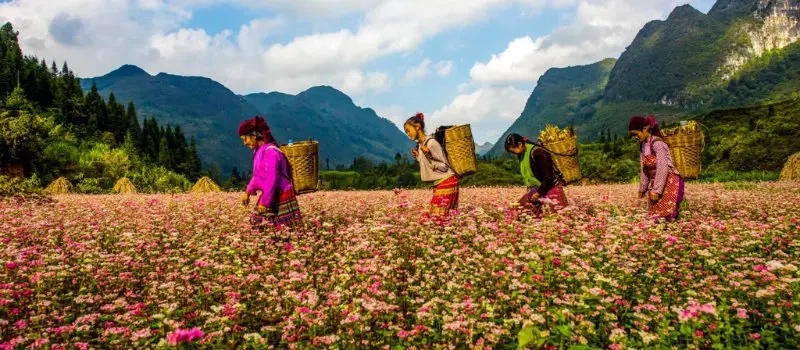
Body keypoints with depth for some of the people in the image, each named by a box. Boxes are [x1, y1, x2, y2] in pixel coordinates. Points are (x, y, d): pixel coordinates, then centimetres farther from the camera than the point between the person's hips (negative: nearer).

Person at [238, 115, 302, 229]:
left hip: (280, 197, -10)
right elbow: (257, 175, 20)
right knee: (257, 224, 11)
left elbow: (271, 180, -24)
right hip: (269, 196, 10)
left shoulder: (270, 152, -21)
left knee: (282, 228, -8)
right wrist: (248, 192, 13)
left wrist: (264, 202, -22)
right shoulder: (259, 151, 9)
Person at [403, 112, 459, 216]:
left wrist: (429, 156, -27)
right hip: (438, 183, 9)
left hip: (446, 182, -9)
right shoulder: (420, 145, 11)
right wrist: (418, 157, 13)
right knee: (435, 214, 3)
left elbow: (444, 167, -16)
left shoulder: (431, 142, -16)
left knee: (438, 215, -14)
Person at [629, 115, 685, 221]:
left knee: (667, 216, -11)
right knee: (654, 216, 4)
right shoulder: (643, 145, 8)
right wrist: (642, 188, 18)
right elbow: (644, 169, 15)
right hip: (655, 184, 8)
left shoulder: (657, 143, -16)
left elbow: (662, 169, -21)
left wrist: (656, 190, -21)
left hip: (670, 183, -8)